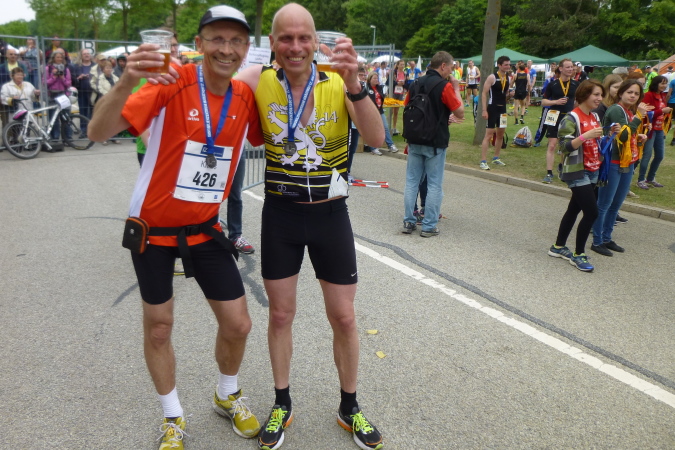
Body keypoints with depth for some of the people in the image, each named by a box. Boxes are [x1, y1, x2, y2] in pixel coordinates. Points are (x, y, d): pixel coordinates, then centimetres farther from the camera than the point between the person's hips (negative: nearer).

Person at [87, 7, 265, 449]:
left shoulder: (245, 97, -5)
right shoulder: (173, 82, -19)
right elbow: (99, 132, -25)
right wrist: (127, 82, -45)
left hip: (205, 228, 4)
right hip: (154, 227, -3)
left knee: (238, 325, 7)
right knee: (159, 327, 11)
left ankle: (228, 396, 38)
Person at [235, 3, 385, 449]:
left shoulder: (339, 84, -11)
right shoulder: (259, 81, -7)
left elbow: (376, 138, -23)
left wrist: (354, 85, -38)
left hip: (330, 214, 0)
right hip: (280, 214, 1)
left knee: (344, 318, 8)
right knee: (281, 315, 12)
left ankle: (349, 407, 32)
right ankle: (282, 404, 35)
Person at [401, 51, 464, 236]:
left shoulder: (416, 84, 7)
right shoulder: (444, 86, -11)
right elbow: (460, 113, -9)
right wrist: (456, 89, 2)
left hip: (414, 141, 5)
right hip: (435, 143, -5)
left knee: (411, 181, 10)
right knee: (434, 185, 3)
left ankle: (408, 222, 13)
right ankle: (429, 226, 6)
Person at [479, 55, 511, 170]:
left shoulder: (507, 77, 8)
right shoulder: (492, 77, -12)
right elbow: (484, 94, -14)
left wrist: (509, 94, 3)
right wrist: (484, 110, -19)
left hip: (502, 109, 7)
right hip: (492, 108, -7)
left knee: (500, 134, 14)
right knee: (489, 134, -10)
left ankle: (496, 158, 28)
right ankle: (483, 161, -8)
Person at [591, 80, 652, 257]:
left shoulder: (630, 112, 14)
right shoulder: (615, 110, -14)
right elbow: (623, 135, -25)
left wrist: (639, 137, 5)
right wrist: (639, 116, -24)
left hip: (627, 164, 9)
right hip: (613, 164, -9)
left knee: (616, 205, 14)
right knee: (604, 204, -3)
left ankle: (607, 238, 24)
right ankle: (597, 242, 5)